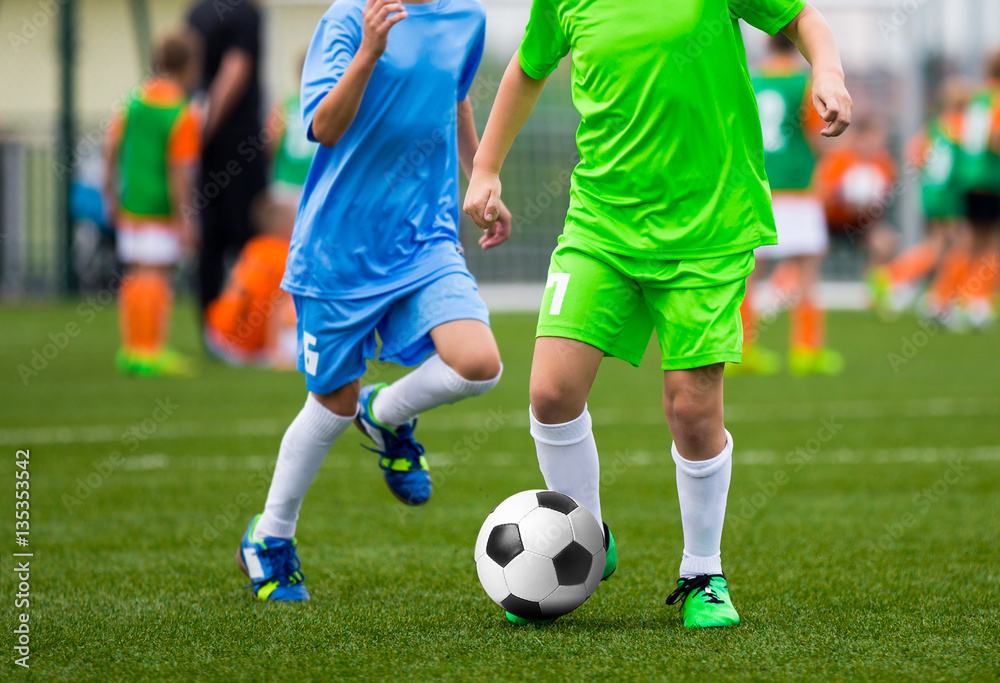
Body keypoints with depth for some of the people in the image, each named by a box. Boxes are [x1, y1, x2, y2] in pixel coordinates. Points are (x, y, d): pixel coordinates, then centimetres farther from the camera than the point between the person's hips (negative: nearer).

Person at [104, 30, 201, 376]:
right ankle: (149, 351, -5)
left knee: (136, 273, 14)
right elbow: (180, 171, -16)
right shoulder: (183, 116, -14)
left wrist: (112, 196, 16)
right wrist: (183, 218, -12)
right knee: (156, 272, -4)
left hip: (130, 203, 7)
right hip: (160, 206, -7)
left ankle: (131, 348, 20)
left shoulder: (134, 100, 5)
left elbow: (111, 149, 7)